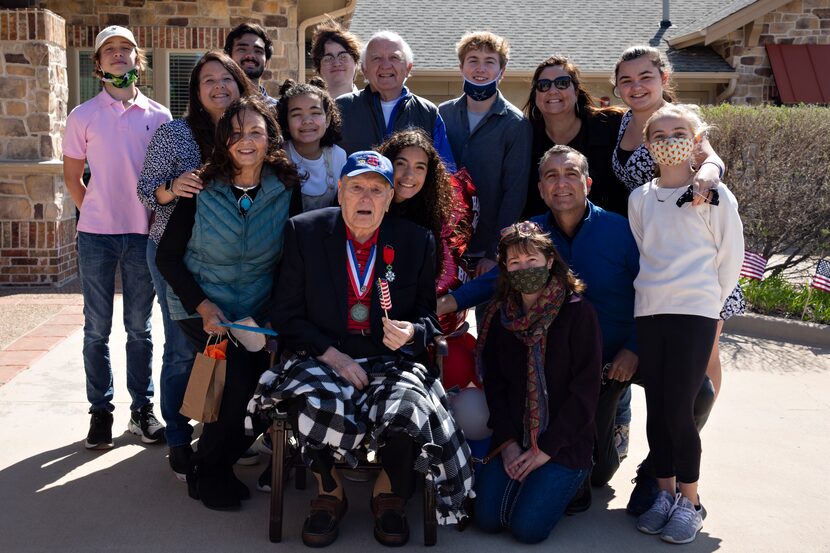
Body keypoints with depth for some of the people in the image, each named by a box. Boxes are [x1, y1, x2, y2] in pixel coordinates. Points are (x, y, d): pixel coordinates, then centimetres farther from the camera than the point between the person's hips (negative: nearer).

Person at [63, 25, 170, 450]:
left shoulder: (158, 116, 4)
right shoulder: (83, 116, 2)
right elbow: (72, 177, 9)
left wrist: (154, 217, 4)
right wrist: (96, 213, 5)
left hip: (143, 234, 1)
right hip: (96, 235, 0)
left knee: (139, 327, 8)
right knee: (97, 329, 6)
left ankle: (141, 408, 18)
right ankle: (100, 411, 16)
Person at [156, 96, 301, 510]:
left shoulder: (287, 191, -3)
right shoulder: (201, 190, -7)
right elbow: (167, 256, -4)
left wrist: (273, 313, -9)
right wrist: (203, 305, -16)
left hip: (257, 311, 2)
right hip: (200, 307, -2)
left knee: (262, 380, -17)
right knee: (242, 374, -21)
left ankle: (219, 461, 12)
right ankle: (207, 471, 4)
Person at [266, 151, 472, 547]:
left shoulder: (417, 242, 3)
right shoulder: (304, 232, 1)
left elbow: (429, 315, 11)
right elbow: (286, 314, 1)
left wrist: (411, 333, -14)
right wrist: (331, 354, -13)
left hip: (392, 362, 0)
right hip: (324, 359, 0)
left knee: (407, 410, -31)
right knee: (312, 407, -33)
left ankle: (389, 494, 6)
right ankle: (329, 493, 4)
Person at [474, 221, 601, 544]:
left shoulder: (578, 312, -9)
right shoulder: (500, 316, 6)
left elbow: (585, 389, -11)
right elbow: (493, 383, 6)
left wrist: (547, 447, -13)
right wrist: (507, 441, -6)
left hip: (564, 444, -4)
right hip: (513, 440, 4)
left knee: (527, 527, -15)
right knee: (487, 520, -9)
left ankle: (566, 481, 14)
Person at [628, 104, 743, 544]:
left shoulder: (714, 195, -1)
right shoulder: (639, 198, 10)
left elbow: (730, 257, 4)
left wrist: (709, 300, 8)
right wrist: (657, 292, 14)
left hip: (695, 313, -4)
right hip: (648, 312, 4)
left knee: (678, 409, -6)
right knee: (656, 408, 7)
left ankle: (689, 500, 11)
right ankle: (665, 491, 23)